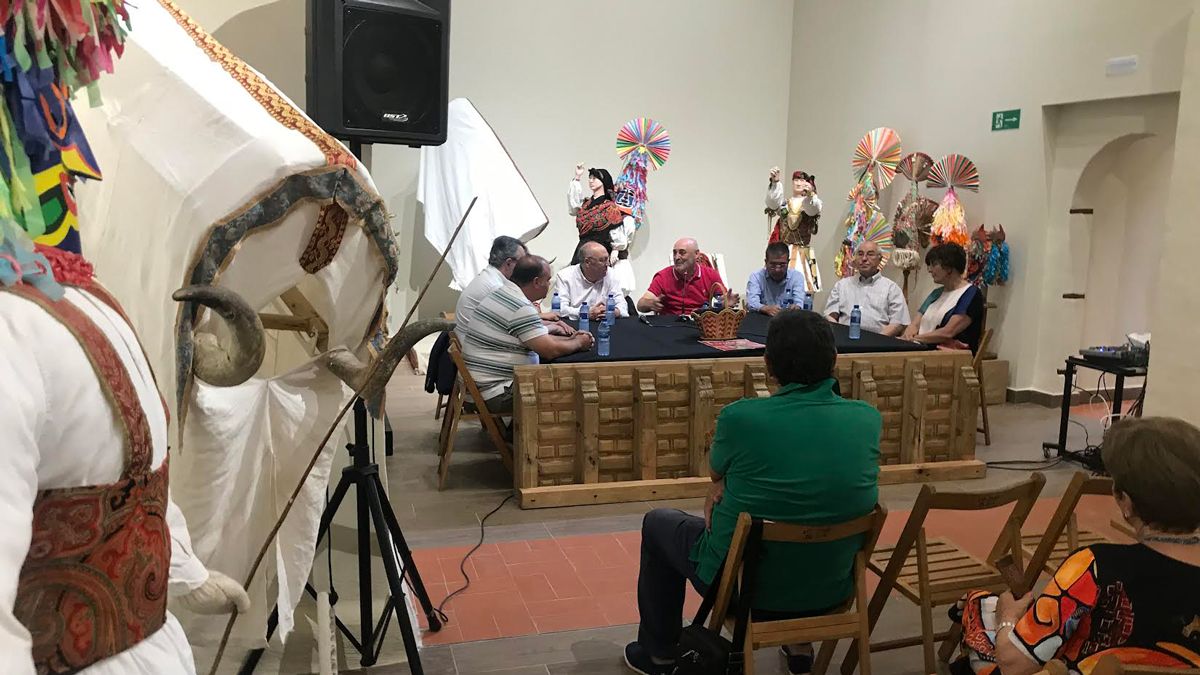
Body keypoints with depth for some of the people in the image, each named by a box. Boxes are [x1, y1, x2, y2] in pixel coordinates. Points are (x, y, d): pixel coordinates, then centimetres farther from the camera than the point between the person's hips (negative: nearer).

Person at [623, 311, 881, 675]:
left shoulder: (740, 416, -23)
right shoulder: (869, 419, -11)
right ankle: (799, 642, 39)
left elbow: (715, 470, 1)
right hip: (832, 589, 4)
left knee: (658, 523, 25)